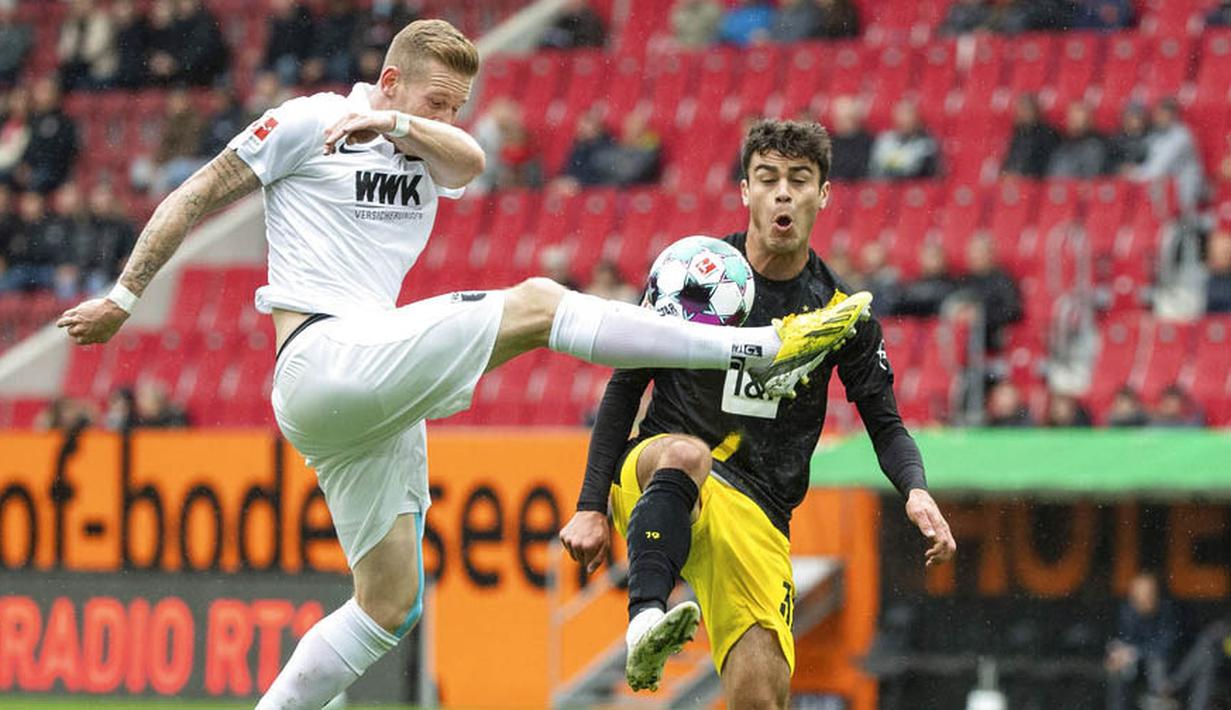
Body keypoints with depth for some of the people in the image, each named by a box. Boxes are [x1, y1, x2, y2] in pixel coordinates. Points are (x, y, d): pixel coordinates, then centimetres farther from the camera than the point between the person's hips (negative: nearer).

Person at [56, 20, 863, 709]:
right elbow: (195, 197, 9)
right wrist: (123, 298, 9)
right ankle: (762, 348, -23)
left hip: (379, 399, 8)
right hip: (321, 360, -8)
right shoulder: (306, 123, 3)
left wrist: (396, 124, -27)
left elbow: (471, 160, -7)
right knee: (534, 303, -17)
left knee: (392, 601, 7)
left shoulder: (432, 153, 18)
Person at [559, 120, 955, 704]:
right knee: (687, 453, -39)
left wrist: (916, 491, -12)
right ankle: (645, 618, -51)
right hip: (650, 475, -2)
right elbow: (623, 388, 5)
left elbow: (885, 425, 11)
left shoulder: (840, 311, 5)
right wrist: (591, 507, -2)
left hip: (758, 512, 2)